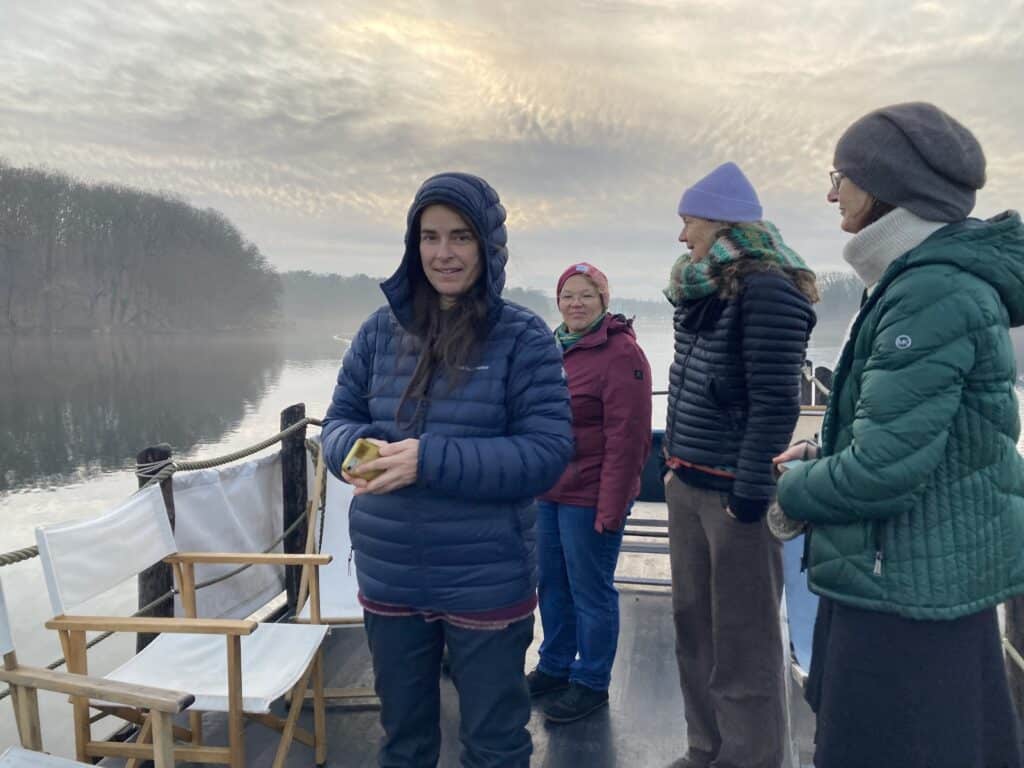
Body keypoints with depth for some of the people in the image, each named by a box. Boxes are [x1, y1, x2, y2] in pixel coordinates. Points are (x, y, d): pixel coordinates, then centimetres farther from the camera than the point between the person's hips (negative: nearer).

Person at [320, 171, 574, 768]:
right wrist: (358, 450, -17)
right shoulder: (382, 329, 1)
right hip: (388, 578, 4)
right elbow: (339, 419, 8)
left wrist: (431, 460, -27)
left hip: (487, 583, -3)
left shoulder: (524, 337, -11)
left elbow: (548, 452, -17)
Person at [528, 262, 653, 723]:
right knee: (551, 583, 18)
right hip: (549, 493, 8)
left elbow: (627, 439, -18)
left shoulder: (620, 353, -14)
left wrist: (611, 508, -19)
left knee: (590, 590, 6)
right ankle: (554, 666, 37)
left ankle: (591, 683, 25)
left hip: (590, 497, -7)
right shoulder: (555, 348, 11)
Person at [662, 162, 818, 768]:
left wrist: (749, 493, -18)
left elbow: (774, 402, -18)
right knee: (694, 629, 17)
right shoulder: (704, 290, 14)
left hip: (734, 489, -9)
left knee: (743, 645, 4)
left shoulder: (768, 289, -13)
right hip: (688, 484, 9)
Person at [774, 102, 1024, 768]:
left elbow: (884, 469, -27)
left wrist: (792, 489, -9)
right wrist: (823, 456, 5)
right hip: (936, 576, 10)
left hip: (910, 589, -10)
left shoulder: (936, 293, -22)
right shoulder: (923, 277, 10)